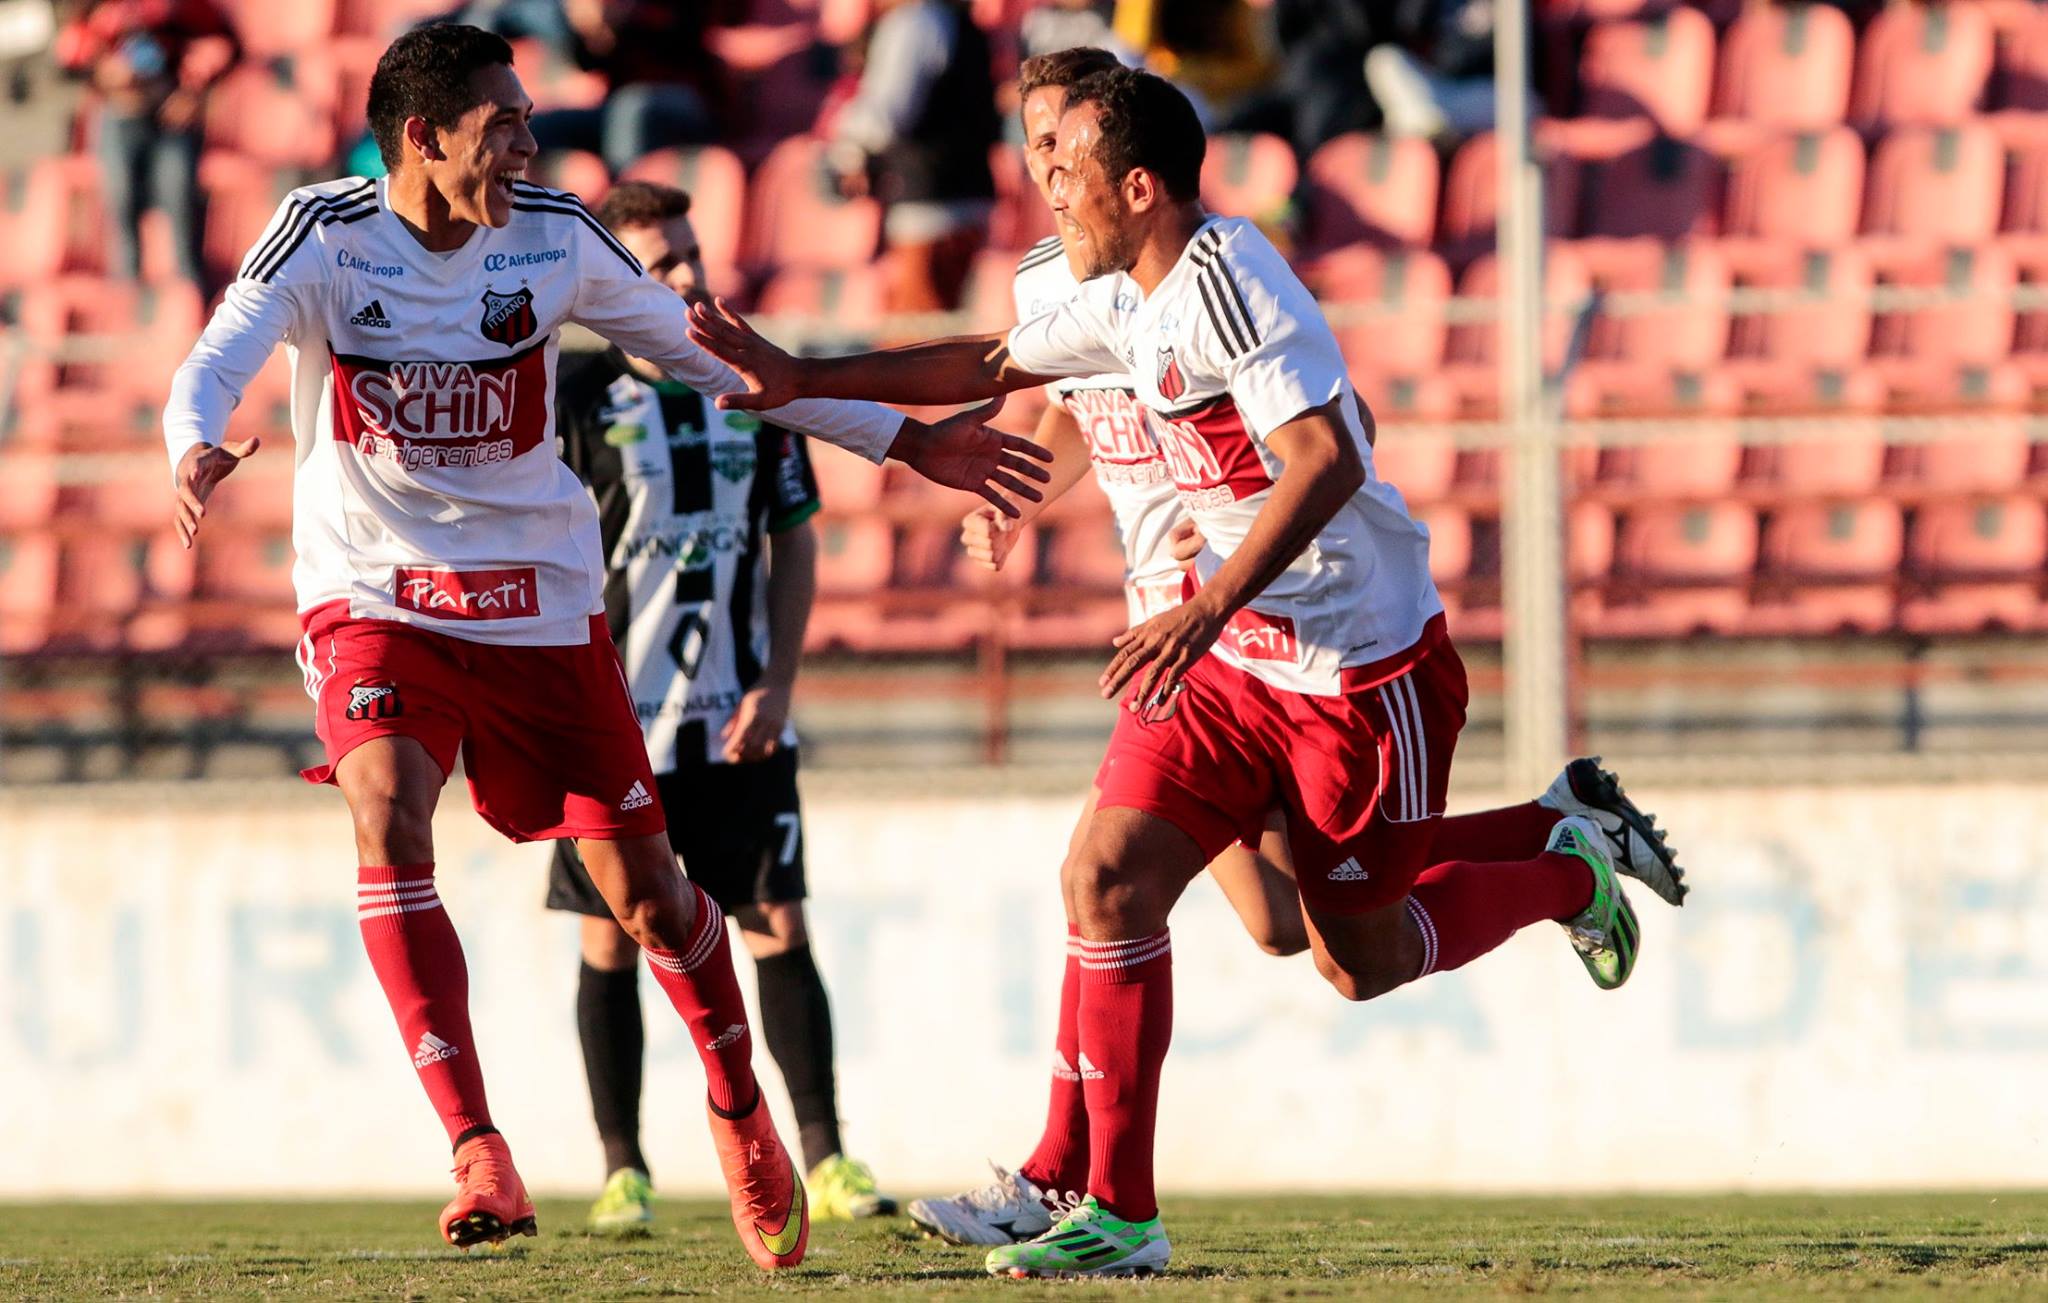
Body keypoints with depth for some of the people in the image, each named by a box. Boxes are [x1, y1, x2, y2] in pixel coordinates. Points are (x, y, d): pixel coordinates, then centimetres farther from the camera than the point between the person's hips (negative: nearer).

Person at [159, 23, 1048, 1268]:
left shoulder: (551, 236, -3)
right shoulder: (326, 234, -11)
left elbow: (706, 349, 6)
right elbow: (216, 364, -22)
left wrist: (904, 440, 7)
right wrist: (198, 451, -48)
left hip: (540, 604, 2)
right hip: (376, 597, -2)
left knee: (646, 889, 3)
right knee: (390, 825, -27)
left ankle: (741, 1114, 30)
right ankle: (479, 1152, -24)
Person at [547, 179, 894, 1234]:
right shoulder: (575, 401, -6)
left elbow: (795, 543, 11)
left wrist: (777, 684, 0)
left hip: (738, 721, 3)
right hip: (616, 723, -3)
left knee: (778, 928, -1)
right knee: (611, 942, 1)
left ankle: (824, 1161, 3)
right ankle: (624, 1173, 10)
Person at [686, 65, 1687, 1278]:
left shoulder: (1226, 281, -22)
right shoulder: (1129, 299, 6)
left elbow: (1328, 459, -33)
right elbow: (988, 364, 22)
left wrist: (1207, 609, -38)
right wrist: (799, 380, 17)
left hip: (1365, 670, -8)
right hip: (1236, 661, 8)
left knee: (1362, 959, 6)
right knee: (1108, 880, -9)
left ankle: (1569, 874, 33)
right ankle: (1117, 1211, -2)